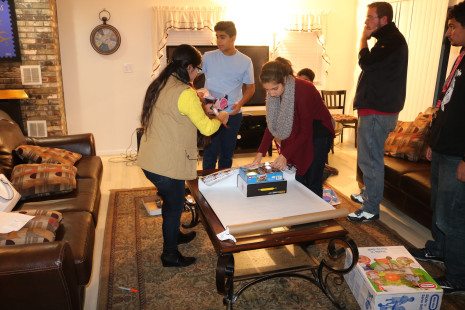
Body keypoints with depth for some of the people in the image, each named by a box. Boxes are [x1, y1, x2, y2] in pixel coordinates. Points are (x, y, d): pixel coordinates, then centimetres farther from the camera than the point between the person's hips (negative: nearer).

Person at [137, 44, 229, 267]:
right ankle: (170, 255, 25)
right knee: (174, 206, 9)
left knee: (171, 201, 26)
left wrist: (199, 108, 20)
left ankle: (174, 235, 47)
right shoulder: (185, 93, -20)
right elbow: (206, 128, -15)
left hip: (149, 160, 9)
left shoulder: (159, 85, 8)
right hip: (167, 164, -9)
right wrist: (220, 119, 5)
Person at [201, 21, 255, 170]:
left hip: (233, 114, 2)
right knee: (210, 154, 0)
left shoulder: (245, 61, 3)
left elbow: (250, 87, 9)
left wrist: (240, 103, -9)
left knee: (227, 155, 12)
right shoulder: (208, 57, 1)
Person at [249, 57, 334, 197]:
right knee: (297, 180, 4)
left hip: (318, 134, -6)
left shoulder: (303, 90, -30)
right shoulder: (273, 93, -10)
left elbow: (306, 132, -27)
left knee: (312, 182, -6)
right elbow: (272, 125, -4)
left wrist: (285, 155, -32)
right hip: (296, 134, 6)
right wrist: (260, 153, -13)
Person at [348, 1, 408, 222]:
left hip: (378, 111, -11)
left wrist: (364, 39, -9)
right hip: (375, 108, 11)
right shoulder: (388, 38, 19)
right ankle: (368, 194, 35)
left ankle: (371, 209, 2)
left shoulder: (392, 40, -15)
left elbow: (366, 62, -21)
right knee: (369, 157, 20)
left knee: (370, 160, -7)